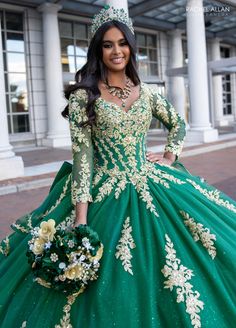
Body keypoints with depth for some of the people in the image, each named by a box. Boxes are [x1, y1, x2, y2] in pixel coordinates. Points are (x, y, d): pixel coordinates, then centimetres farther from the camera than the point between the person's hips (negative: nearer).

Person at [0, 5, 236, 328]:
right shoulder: (84, 94, -6)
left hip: (151, 187, 4)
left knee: (159, 264, 9)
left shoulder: (145, 91, 7)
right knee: (110, 278, 2)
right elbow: (82, 155, -12)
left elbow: (178, 124, 22)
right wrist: (81, 217, -18)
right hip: (106, 194, -4)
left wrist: (169, 158, 8)